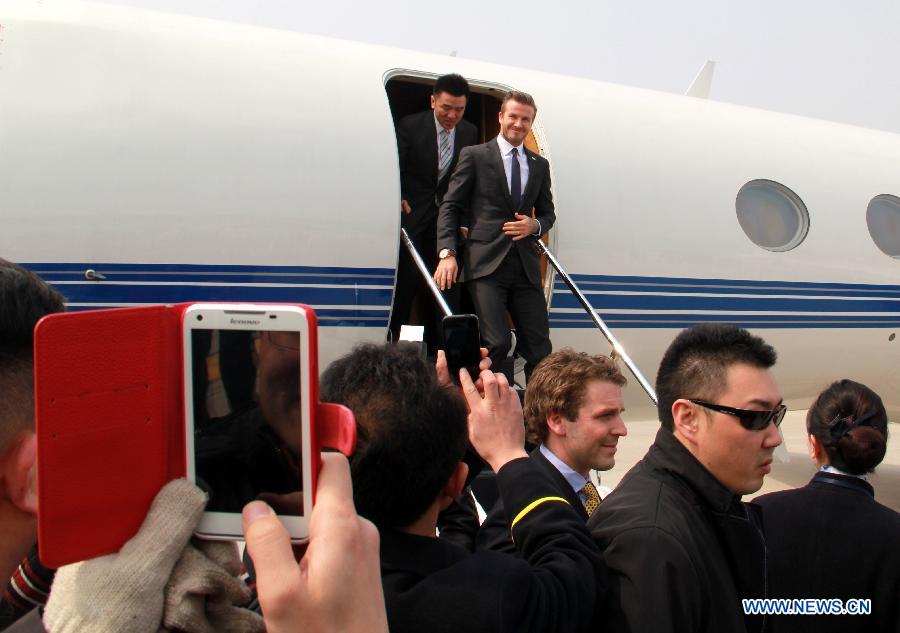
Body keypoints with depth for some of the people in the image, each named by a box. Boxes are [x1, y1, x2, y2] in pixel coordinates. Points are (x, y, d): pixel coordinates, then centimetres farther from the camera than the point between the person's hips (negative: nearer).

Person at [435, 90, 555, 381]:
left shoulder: (539, 165, 19)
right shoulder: (474, 156, 6)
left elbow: (548, 213, 25)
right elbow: (450, 207, 2)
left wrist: (535, 225, 1)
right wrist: (447, 253, -12)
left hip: (526, 266, 5)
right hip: (485, 264, -4)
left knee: (539, 346, 0)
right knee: (497, 343, -16)